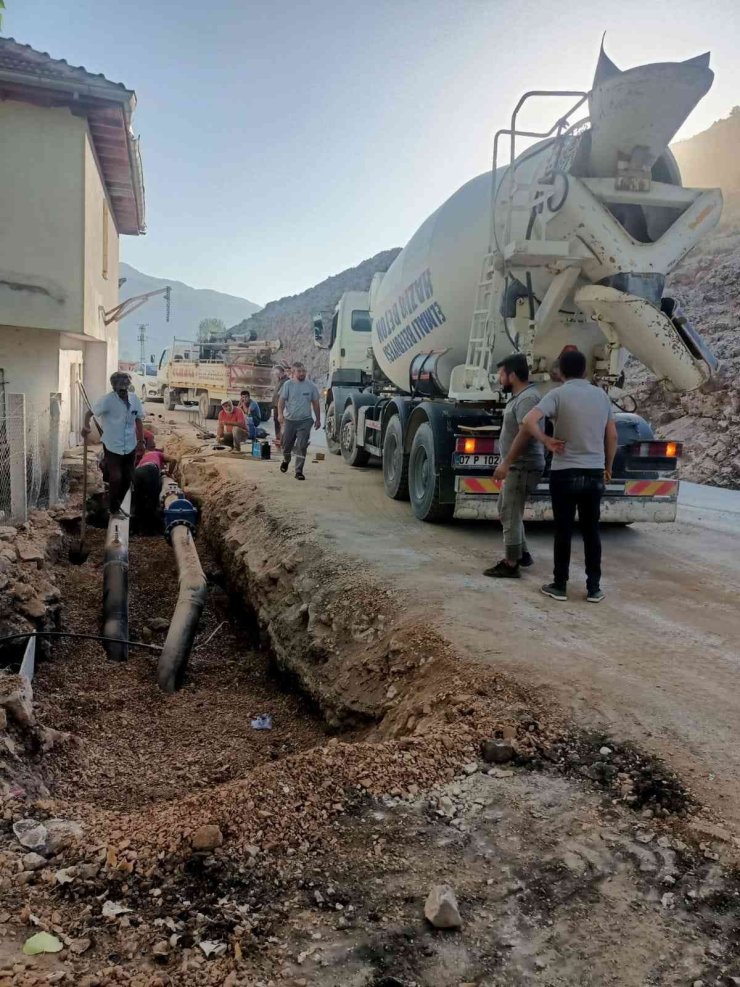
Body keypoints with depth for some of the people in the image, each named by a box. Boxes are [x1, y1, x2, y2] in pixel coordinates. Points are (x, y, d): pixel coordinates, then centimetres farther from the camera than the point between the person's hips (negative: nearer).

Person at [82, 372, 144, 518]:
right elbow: (90, 412, -12)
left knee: (127, 478, 13)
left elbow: (138, 420, 8)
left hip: (130, 447, 5)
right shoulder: (108, 399, -15)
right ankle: (114, 509, 16)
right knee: (116, 478, -3)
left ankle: (117, 505, 34)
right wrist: (86, 426, -27)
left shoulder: (134, 399, -1)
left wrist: (141, 441, 9)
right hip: (112, 447, -5)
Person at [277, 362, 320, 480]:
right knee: (286, 444, 11)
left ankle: (299, 471, -1)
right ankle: (286, 461, 43)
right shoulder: (288, 384, -2)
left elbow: (315, 403, 9)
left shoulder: (311, 386, 2)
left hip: (305, 421, 0)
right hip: (289, 420, 0)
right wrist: (280, 413, -21)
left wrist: (318, 419, 9)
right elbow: (281, 400, -5)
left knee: (301, 447, -7)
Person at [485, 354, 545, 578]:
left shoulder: (527, 398, -18)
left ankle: (510, 565, -2)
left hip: (522, 466, -11)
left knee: (511, 514, -7)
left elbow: (525, 433, -27)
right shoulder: (519, 396, 15)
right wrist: (508, 464, 12)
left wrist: (506, 463, -27)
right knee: (506, 510, 19)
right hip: (516, 466, 11)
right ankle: (522, 554, 28)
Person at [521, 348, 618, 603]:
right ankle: (593, 588, 13)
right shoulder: (601, 395, 6)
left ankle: (560, 585, 12)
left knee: (563, 531, 5)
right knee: (591, 531, 10)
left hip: (564, 473, -3)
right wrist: (608, 467, 21)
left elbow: (529, 421, -22)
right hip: (594, 473, 4)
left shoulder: (558, 394, -8)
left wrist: (547, 441, -7)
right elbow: (612, 436, 10)